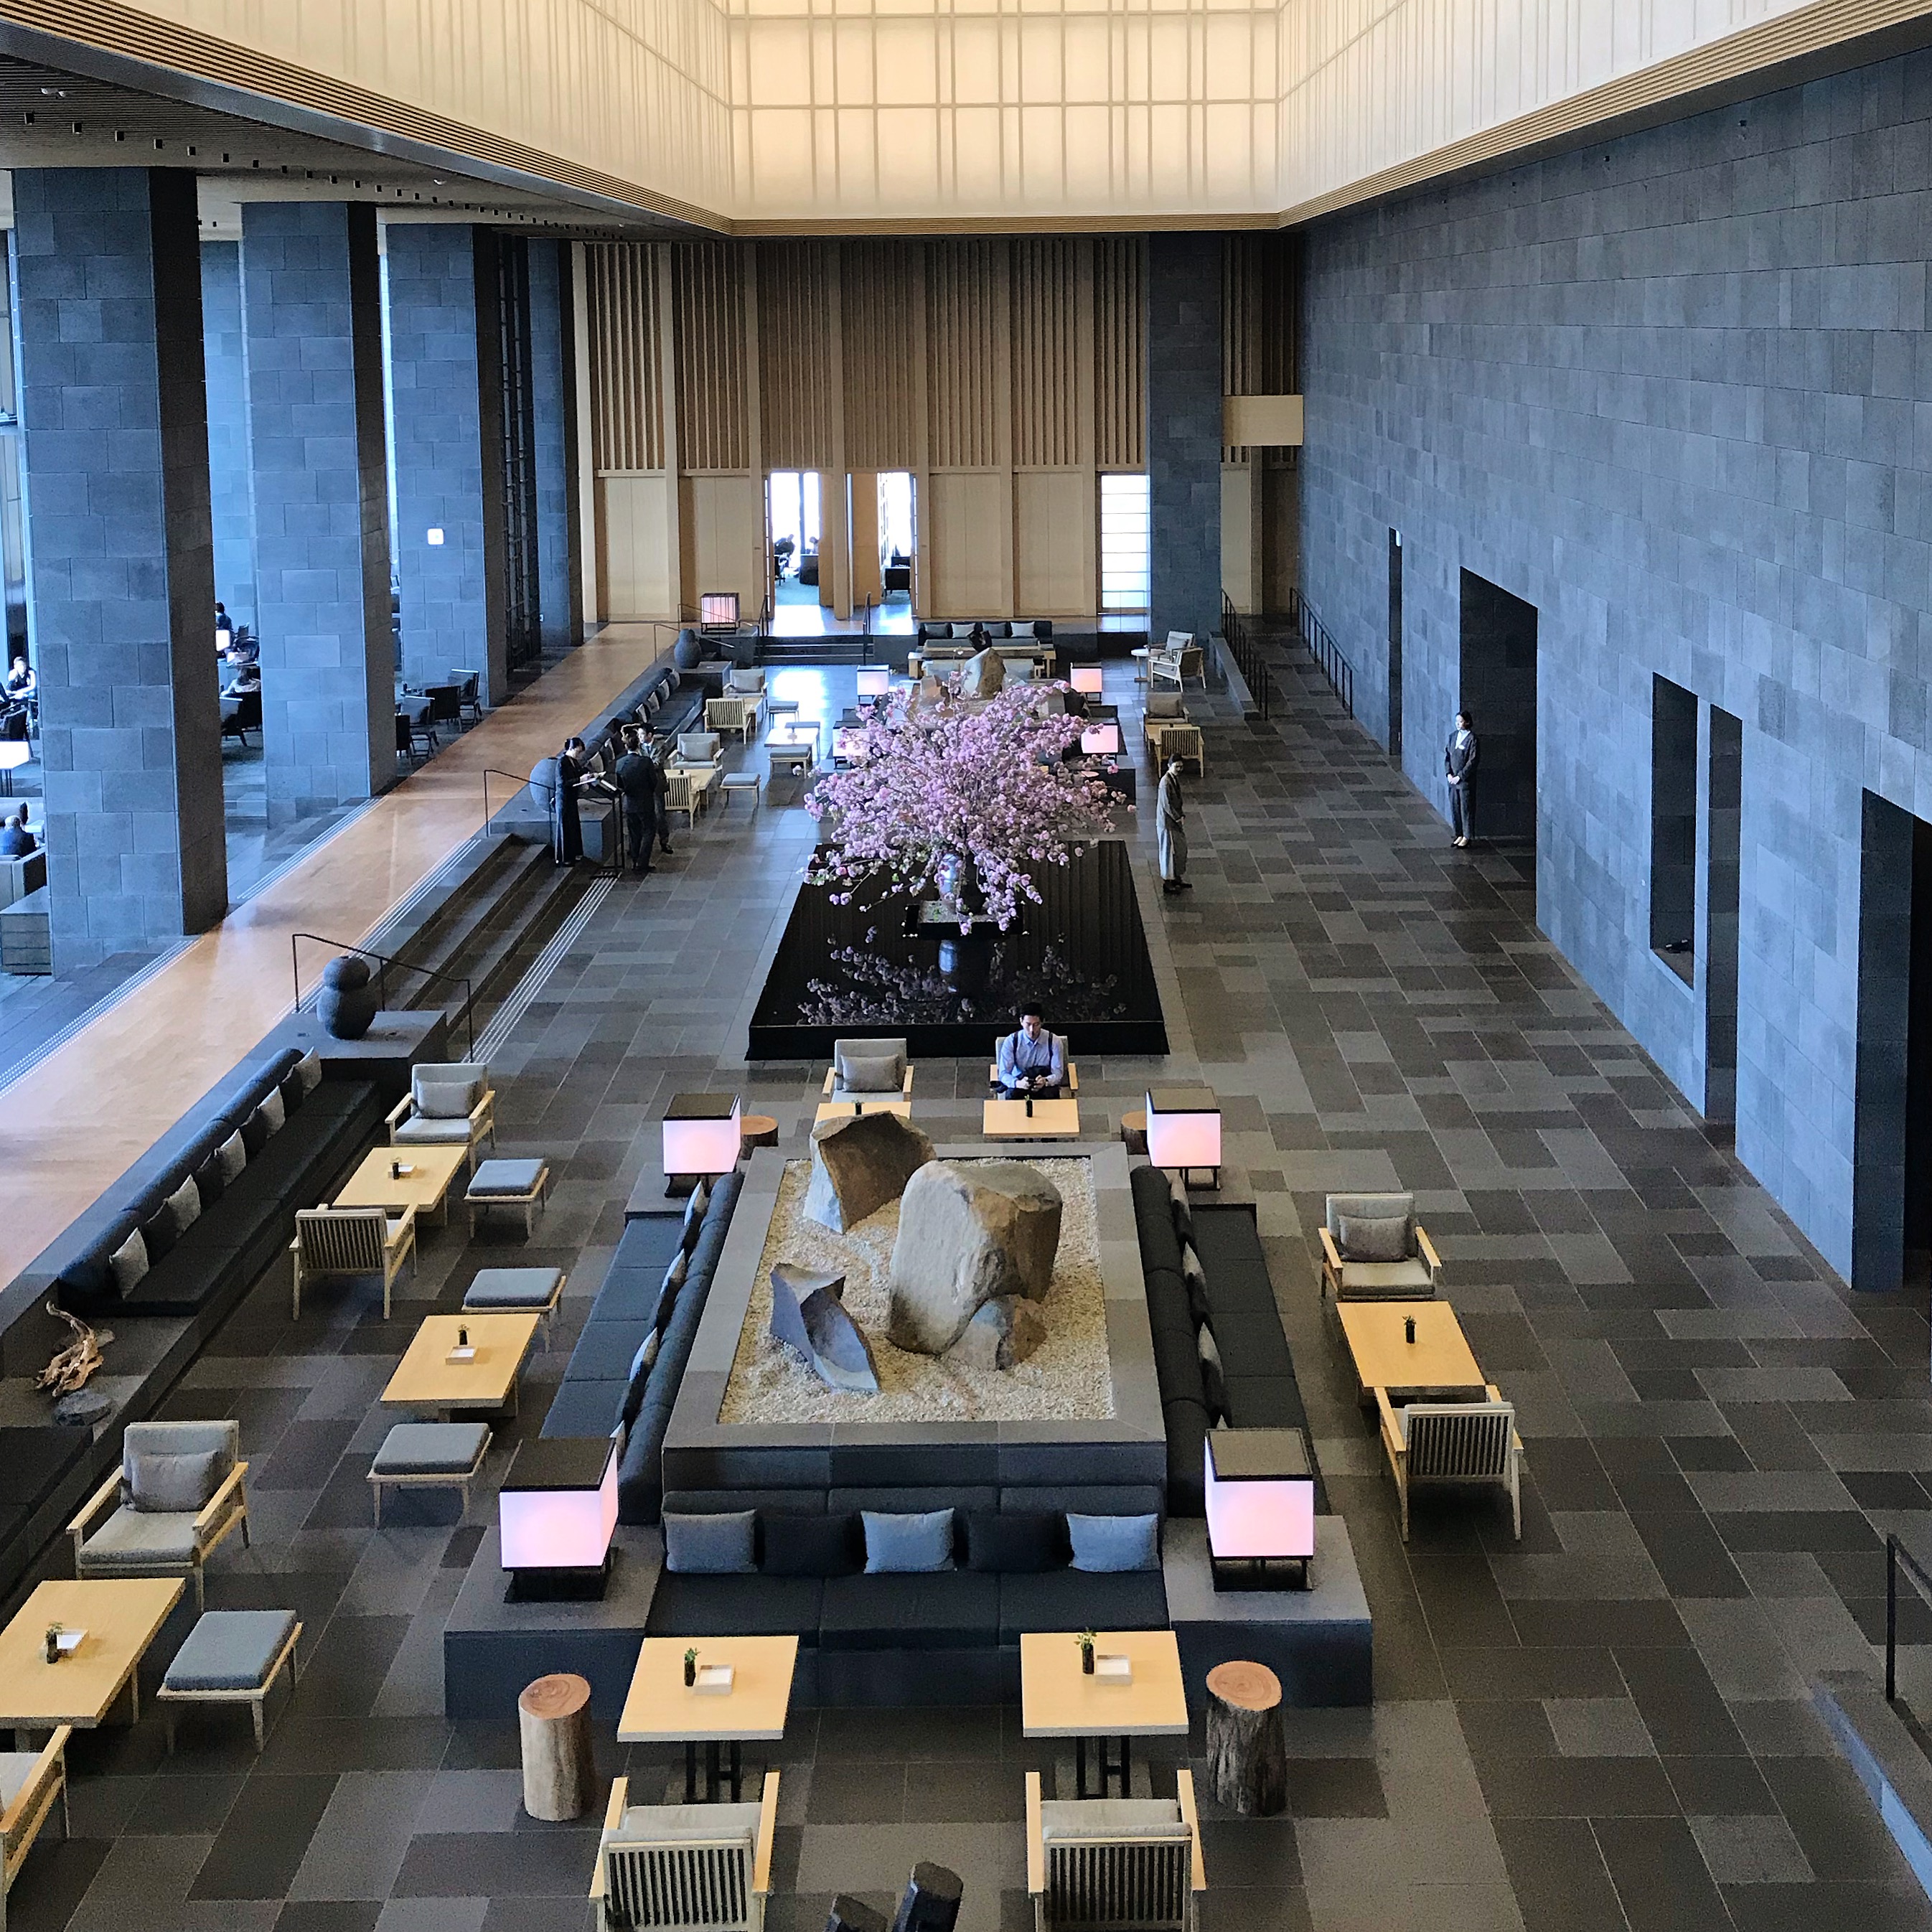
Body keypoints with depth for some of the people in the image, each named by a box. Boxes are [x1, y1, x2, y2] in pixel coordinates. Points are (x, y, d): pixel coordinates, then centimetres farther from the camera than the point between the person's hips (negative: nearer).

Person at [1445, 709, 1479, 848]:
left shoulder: (1472, 739, -11)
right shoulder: (1453, 736, 7)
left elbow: (1472, 761, -13)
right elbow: (1447, 756, 10)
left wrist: (1460, 776, -14)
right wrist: (1448, 773, -2)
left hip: (1466, 780, -6)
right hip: (1453, 779, 6)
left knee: (1466, 808, 1)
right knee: (1454, 807, 10)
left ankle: (1467, 836, 11)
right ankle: (1459, 834, 21)